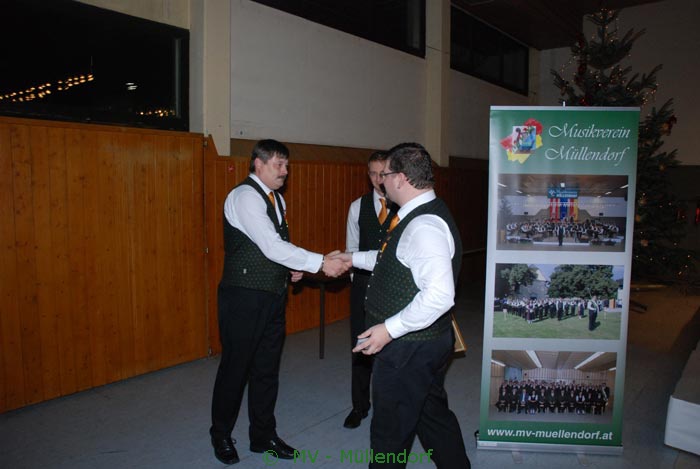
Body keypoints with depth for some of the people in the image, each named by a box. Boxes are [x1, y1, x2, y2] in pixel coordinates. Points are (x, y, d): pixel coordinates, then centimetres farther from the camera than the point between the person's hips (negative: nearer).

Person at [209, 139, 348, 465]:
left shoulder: (276, 199, 13)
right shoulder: (245, 196, -15)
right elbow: (272, 246, -25)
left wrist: (292, 267, 2)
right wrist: (321, 263, -24)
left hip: (273, 297, 8)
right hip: (244, 298, -8)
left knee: (267, 369, 15)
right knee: (235, 368, 7)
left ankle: (263, 436, 31)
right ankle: (221, 435, 29)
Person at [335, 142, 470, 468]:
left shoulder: (424, 227, -26)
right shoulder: (420, 215, 7)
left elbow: (439, 296, -33)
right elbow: (396, 260, 22)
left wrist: (390, 329, -26)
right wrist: (354, 258, 25)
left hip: (410, 346, -10)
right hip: (428, 342, 10)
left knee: (390, 432, 8)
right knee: (433, 414, 25)